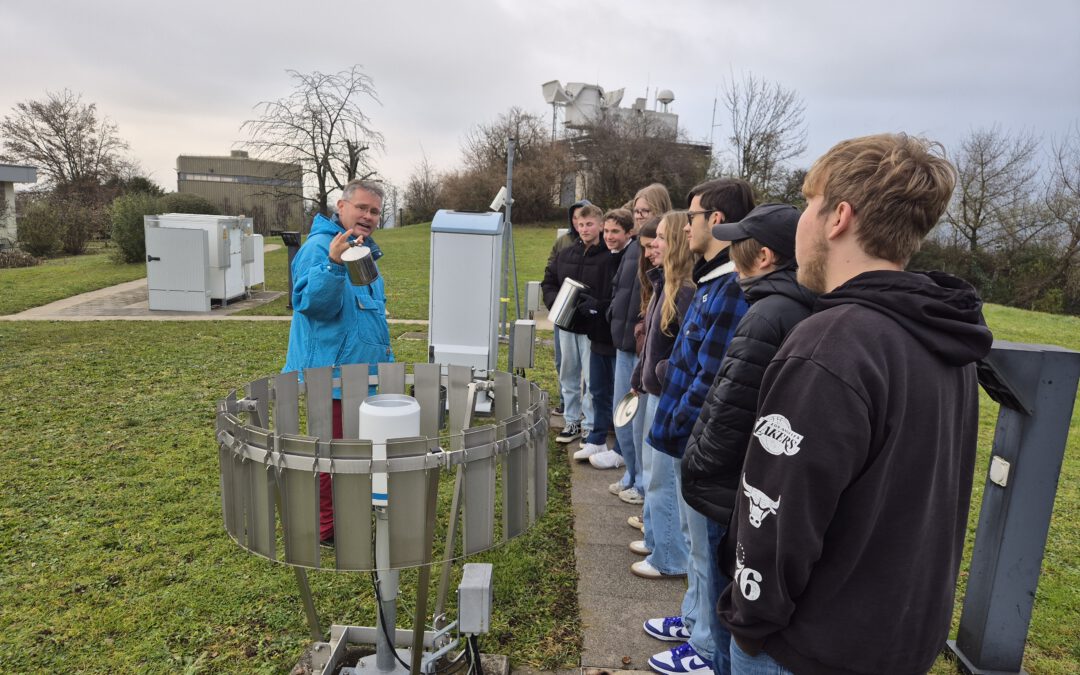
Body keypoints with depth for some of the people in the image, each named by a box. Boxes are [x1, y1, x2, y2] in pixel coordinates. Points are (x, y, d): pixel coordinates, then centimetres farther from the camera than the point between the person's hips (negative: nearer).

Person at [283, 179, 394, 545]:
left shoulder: (364, 251, 15)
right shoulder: (319, 247, -14)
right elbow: (311, 302, -28)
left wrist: (384, 357, 24)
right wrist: (334, 264, -43)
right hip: (332, 373, -9)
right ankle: (326, 529, 15)